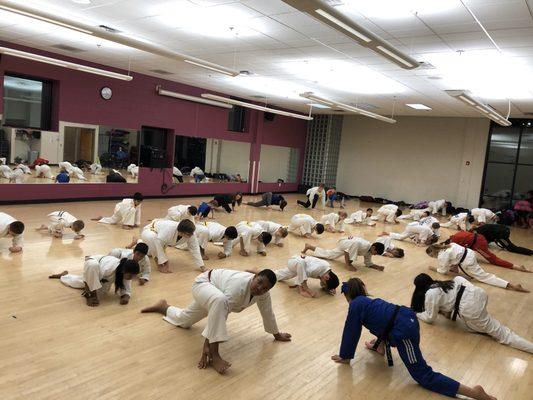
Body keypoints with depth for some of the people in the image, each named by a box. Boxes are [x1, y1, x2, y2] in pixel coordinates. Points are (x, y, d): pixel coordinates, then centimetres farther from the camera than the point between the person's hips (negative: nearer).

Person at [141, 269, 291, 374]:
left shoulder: (263, 293, -20)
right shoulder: (239, 285, -42)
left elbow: (268, 313, -1)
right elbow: (219, 316, -44)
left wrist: (277, 335, 12)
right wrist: (207, 346, -44)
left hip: (213, 299, 8)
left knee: (183, 320, 27)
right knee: (220, 301, -44)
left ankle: (163, 307, 56)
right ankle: (214, 355, -39)